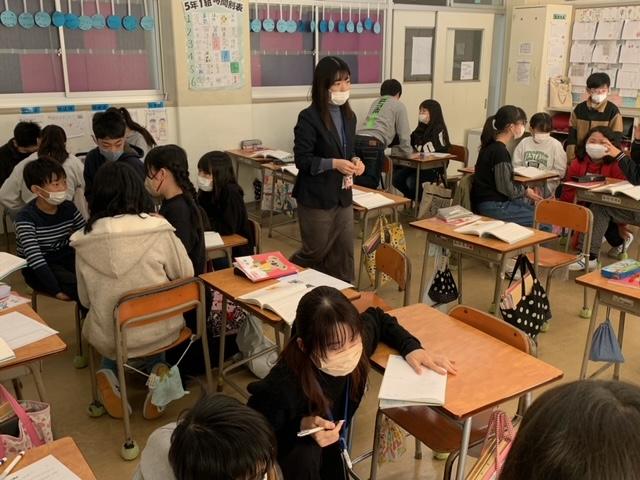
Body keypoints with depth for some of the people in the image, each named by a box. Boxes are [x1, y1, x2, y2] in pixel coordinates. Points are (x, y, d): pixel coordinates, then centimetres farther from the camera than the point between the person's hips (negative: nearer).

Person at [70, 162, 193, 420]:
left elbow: (85, 299, 4)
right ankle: (157, 370, 10)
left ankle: (110, 374, 10)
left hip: (108, 338, 1)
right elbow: (186, 276, -1)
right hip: (159, 332, -1)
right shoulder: (158, 228, -14)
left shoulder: (84, 240, -9)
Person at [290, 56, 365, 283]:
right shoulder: (309, 117, -14)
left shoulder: (349, 116, 8)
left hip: (343, 195, 7)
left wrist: (354, 162, -2)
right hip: (316, 197, -6)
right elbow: (302, 160, -15)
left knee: (344, 252, 10)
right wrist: (334, 164, -25)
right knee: (316, 252, 7)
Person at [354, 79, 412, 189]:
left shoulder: (375, 102, 34)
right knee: (372, 181, -4)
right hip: (373, 143, -6)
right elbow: (403, 133, 12)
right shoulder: (399, 105, 16)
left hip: (357, 139, 6)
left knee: (362, 178, 12)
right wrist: (407, 151, 28)